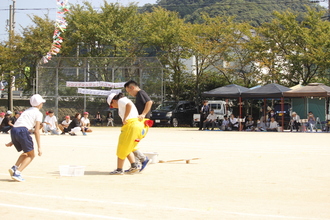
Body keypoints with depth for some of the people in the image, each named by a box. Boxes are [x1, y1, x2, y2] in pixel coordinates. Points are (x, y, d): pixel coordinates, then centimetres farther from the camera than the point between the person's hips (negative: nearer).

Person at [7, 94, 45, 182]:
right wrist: (39, 147, -3)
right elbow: (36, 131, -2)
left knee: (26, 153, 24)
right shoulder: (38, 113, 7)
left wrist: (13, 141, 31)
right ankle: (17, 173, -10)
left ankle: (14, 168, 4)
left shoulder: (26, 111, 29)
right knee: (31, 155, 6)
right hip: (23, 131, -7)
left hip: (13, 130, 7)